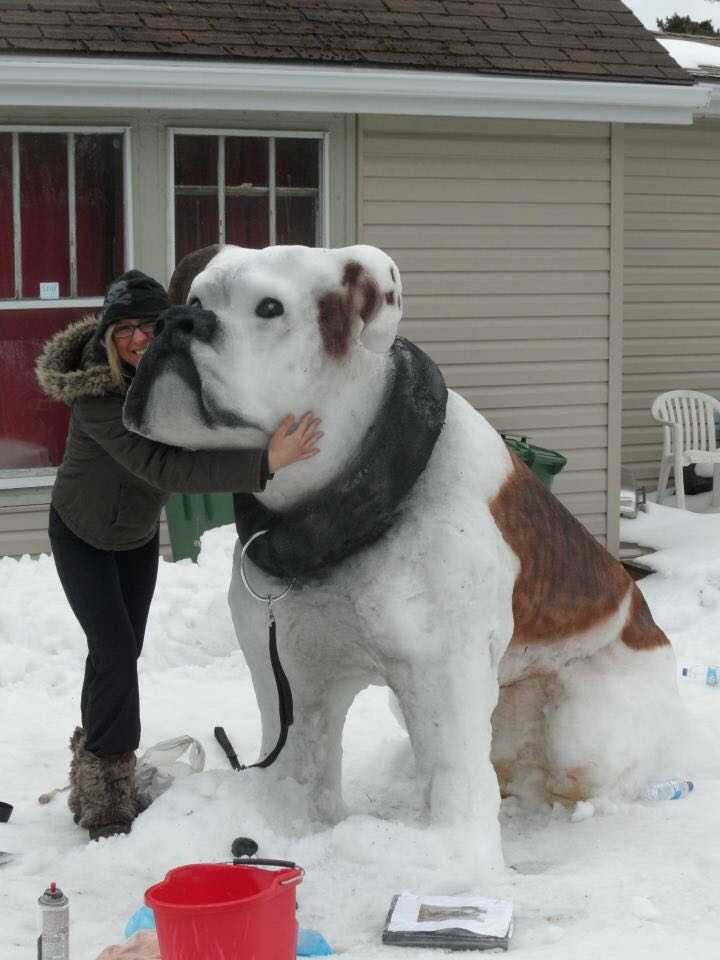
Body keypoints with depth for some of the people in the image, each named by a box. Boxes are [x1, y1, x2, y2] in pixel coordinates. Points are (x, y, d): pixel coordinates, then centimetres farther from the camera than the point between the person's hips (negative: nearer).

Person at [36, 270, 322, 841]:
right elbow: (164, 468, -49)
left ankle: (96, 771, 31)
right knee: (115, 650, -15)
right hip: (82, 535, -6)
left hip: (138, 533, 6)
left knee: (121, 652, 13)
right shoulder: (96, 393, -38)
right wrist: (263, 464, -56)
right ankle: (108, 801, -6)